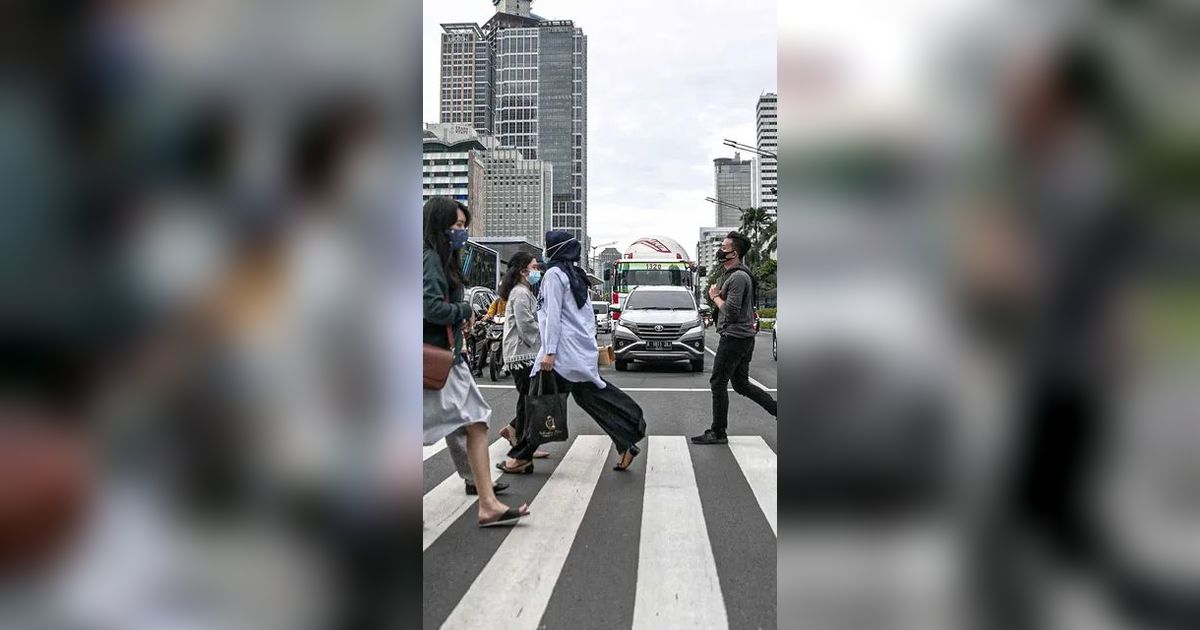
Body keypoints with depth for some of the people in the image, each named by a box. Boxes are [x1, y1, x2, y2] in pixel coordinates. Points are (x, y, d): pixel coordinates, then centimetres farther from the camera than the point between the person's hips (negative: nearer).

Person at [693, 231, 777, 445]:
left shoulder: (738, 277, -17)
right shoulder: (738, 275, 17)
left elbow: (731, 312, -23)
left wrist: (715, 297, -9)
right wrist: (718, 295, 12)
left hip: (734, 338, -10)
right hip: (744, 338, 10)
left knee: (718, 383, -3)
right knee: (742, 384, 16)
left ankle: (718, 433, 5)